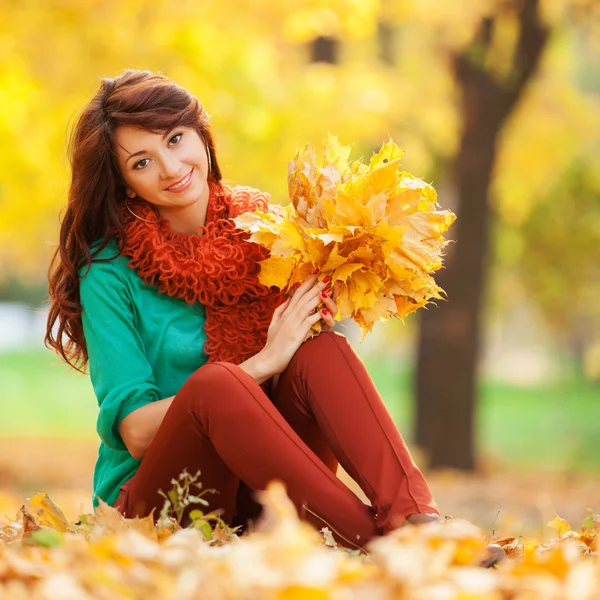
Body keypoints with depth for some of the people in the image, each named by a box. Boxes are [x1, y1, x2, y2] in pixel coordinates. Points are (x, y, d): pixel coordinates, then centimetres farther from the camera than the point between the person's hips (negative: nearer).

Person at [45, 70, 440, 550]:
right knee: (214, 380, -33)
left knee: (322, 350, -22)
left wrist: (324, 320, -12)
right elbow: (136, 430, -11)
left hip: (262, 495, 4)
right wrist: (264, 363, -16)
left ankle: (415, 520, -41)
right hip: (152, 502, -4)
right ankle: (371, 541, -40)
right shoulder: (110, 271, -4)